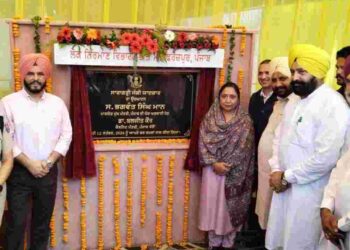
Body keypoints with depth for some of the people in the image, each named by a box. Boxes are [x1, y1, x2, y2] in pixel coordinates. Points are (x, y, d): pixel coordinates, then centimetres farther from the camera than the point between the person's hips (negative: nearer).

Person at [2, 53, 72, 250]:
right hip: (20, 173, -3)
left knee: (43, 223, 12)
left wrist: (49, 162, -8)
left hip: (48, 173, 3)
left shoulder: (57, 103, 6)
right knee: (17, 224, -3)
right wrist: (29, 163, -15)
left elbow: (66, 136, 5)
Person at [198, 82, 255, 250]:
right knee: (213, 207, 8)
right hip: (213, 172, 1)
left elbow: (247, 150, -3)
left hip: (236, 174, 0)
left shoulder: (246, 122, -1)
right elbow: (203, 144, -4)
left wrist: (229, 166, -10)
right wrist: (214, 164, -15)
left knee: (232, 208, 7)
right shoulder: (209, 119, 0)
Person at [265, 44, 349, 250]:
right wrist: (276, 170, -2)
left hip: (309, 191, -7)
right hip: (284, 185, 8)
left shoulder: (333, 105, -17)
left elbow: (326, 157, -24)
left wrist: (287, 177, -16)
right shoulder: (294, 101, 11)